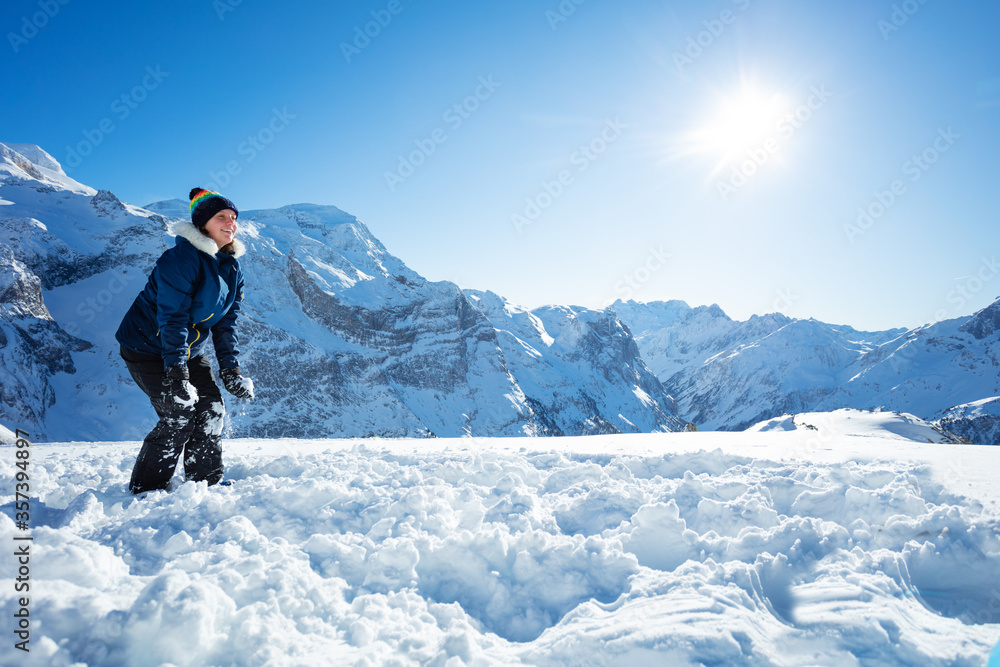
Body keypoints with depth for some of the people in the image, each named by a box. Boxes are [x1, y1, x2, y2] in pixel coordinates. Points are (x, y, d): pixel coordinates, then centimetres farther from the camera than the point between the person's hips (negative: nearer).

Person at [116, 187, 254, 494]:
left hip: (189, 350, 8)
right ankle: (145, 488, 3)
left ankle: (206, 481, 13)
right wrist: (176, 371, -33)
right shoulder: (181, 259, -23)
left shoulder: (232, 270, 2)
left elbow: (226, 324, 3)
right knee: (179, 413, -14)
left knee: (211, 408, 0)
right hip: (147, 347, -8)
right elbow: (172, 317, -28)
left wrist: (231, 370, -6)